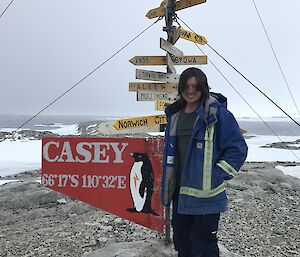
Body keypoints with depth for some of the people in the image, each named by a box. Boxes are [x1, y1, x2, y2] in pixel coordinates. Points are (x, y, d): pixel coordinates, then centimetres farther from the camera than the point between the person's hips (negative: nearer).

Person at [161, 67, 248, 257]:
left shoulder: (218, 113, -12)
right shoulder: (175, 114, 10)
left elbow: (238, 149, -11)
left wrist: (215, 177, -15)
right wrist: (168, 187, 15)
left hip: (206, 195, -7)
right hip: (180, 191, 7)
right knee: (181, 239, 20)